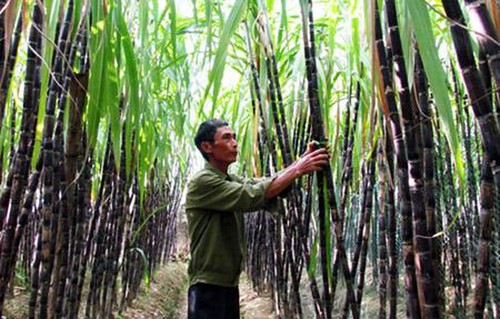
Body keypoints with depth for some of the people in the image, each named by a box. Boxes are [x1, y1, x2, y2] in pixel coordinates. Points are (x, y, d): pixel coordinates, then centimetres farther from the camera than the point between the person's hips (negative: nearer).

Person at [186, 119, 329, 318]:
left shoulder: (232, 182, 13)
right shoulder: (202, 182, -14)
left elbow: (267, 184, 0)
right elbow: (253, 196, -23)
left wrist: (301, 161, -15)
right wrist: (298, 169, -21)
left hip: (230, 284, 8)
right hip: (208, 286, -8)